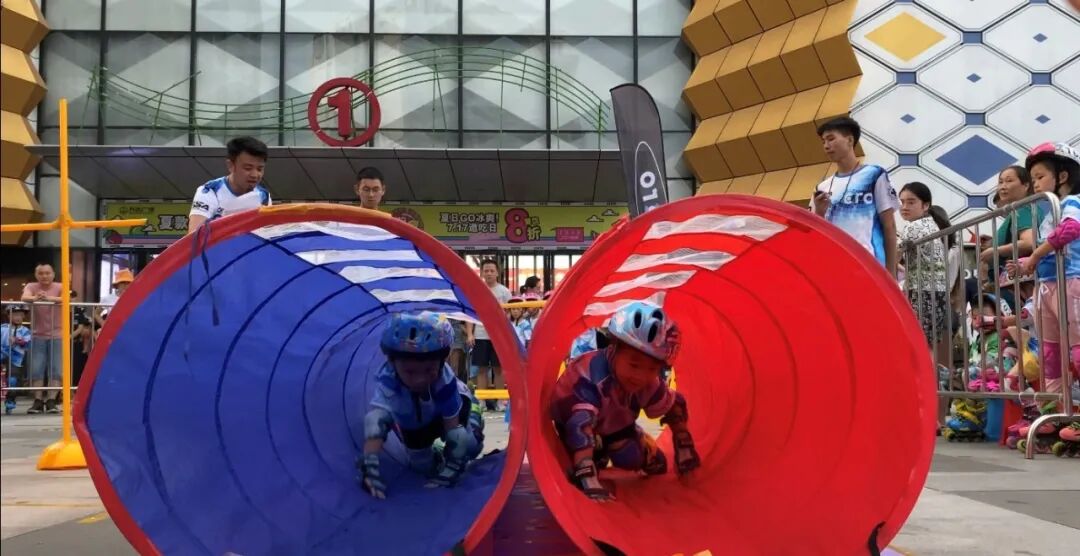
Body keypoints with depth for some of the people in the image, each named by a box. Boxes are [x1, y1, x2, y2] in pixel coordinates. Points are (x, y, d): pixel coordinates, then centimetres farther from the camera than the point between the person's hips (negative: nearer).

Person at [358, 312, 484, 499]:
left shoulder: (445, 380, -42)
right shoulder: (387, 381, -45)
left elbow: (452, 426, -35)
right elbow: (375, 419, -61)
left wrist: (449, 470, -39)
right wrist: (369, 463, -75)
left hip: (450, 408, 0)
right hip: (411, 424, 1)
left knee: (467, 443, -20)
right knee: (423, 467, 2)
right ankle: (435, 456, 34)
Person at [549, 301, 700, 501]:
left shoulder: (650, 383, -23)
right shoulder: (590, 377, -46)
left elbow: (676, 408, -7)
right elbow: (580, 425, -56)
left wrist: (686, 453, -5)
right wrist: (589, 481, -62)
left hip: (612, 426, 4)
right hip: (570, 422, -4)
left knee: (656, 465, -3)